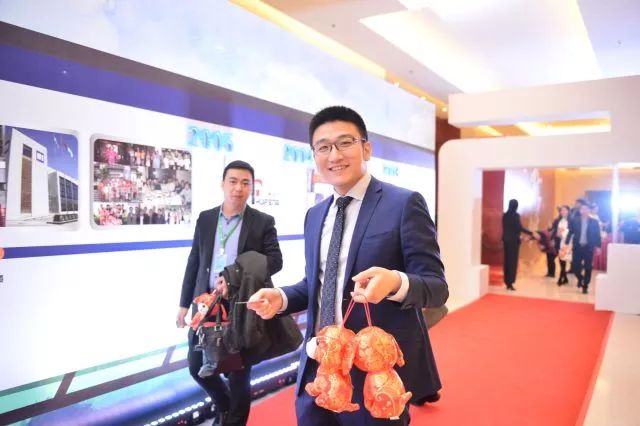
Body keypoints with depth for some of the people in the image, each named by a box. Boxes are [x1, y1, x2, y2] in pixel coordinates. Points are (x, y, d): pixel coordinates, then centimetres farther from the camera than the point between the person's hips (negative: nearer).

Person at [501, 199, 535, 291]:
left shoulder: (505, 215, 7)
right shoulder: (515, 215, -13)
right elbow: (520, 227, -17)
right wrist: (531, 233, -13)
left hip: (506, 239, 7)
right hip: (513, 240, -7)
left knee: (507, 260, 11)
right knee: (513, 261, -1)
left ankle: (507, 281, 15)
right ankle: (510, 282, -1)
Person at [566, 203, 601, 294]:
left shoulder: (594, 222, 1)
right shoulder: (575, 221, 2)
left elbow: (597, 235, 3)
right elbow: (570, 233, 5)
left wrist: (598, 247, 0)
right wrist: (566, 244, 0)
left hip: (588, 248, -1)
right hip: (577, 247, 1)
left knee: (588, 268, 2)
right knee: (575, 267, 0)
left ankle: (585, 286, 14)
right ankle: (580, 278, 31)